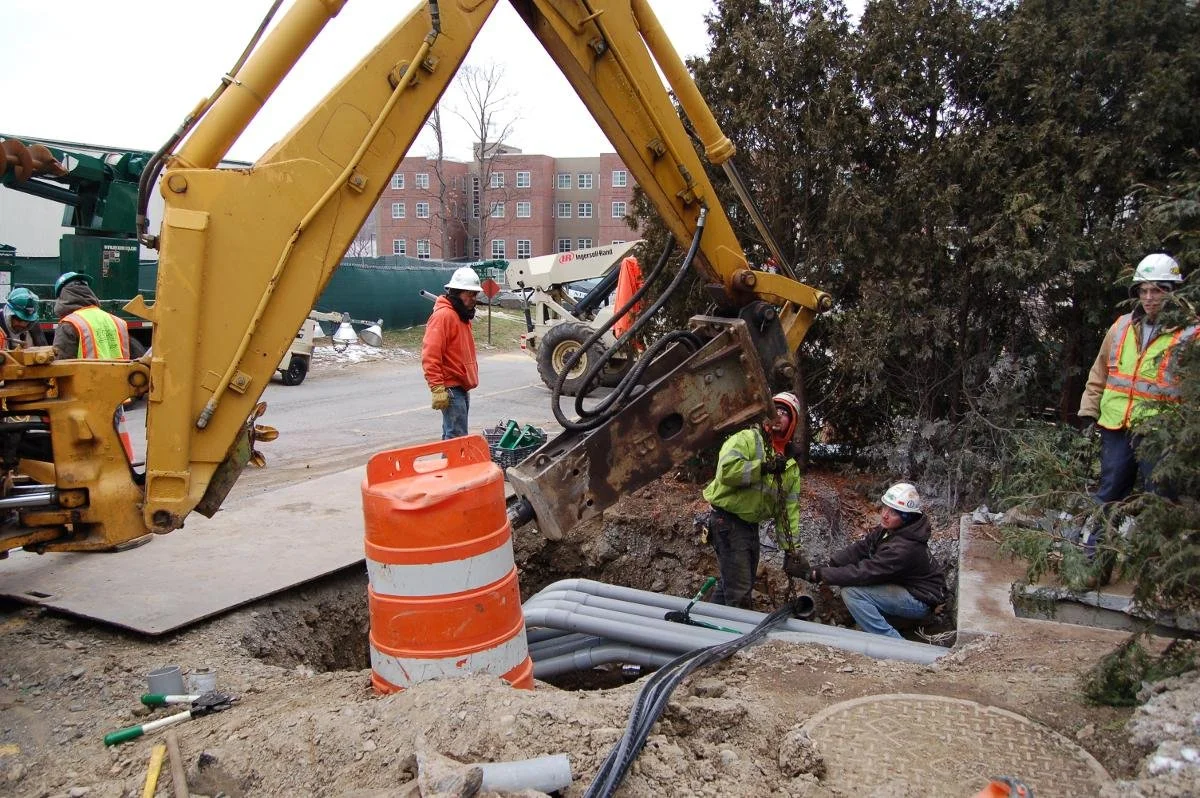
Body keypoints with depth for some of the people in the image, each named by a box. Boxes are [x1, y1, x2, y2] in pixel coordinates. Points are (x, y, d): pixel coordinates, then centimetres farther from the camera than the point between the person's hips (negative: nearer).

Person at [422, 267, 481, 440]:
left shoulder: (462, 316, 16)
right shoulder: (443, 315, -15)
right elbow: (430, 356, -22)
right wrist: (437, 388, -25)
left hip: (462, 388, 10)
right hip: (451, 389, -10)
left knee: (452, 436, 14)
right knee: (457, 438, -11)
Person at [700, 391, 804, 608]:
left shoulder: (790, 466, 13)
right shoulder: (747, 439, -9)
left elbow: (790, 510, 12)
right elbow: (727, 469, -27)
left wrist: (791, 547, 6)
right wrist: (763, 468, -23)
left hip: (751, 525, 9)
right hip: (727, 520, -9)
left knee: (738, 582, 20)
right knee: (739, 590, -7)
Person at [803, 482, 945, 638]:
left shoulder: (904, 548, -32)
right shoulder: (889, 528, -6)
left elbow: (864, 573, -33)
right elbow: (861, 548, -3)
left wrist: (820, 575, -31)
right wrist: (829, 565, -17)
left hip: (921, 600, -10)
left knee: (852, 591, -24)